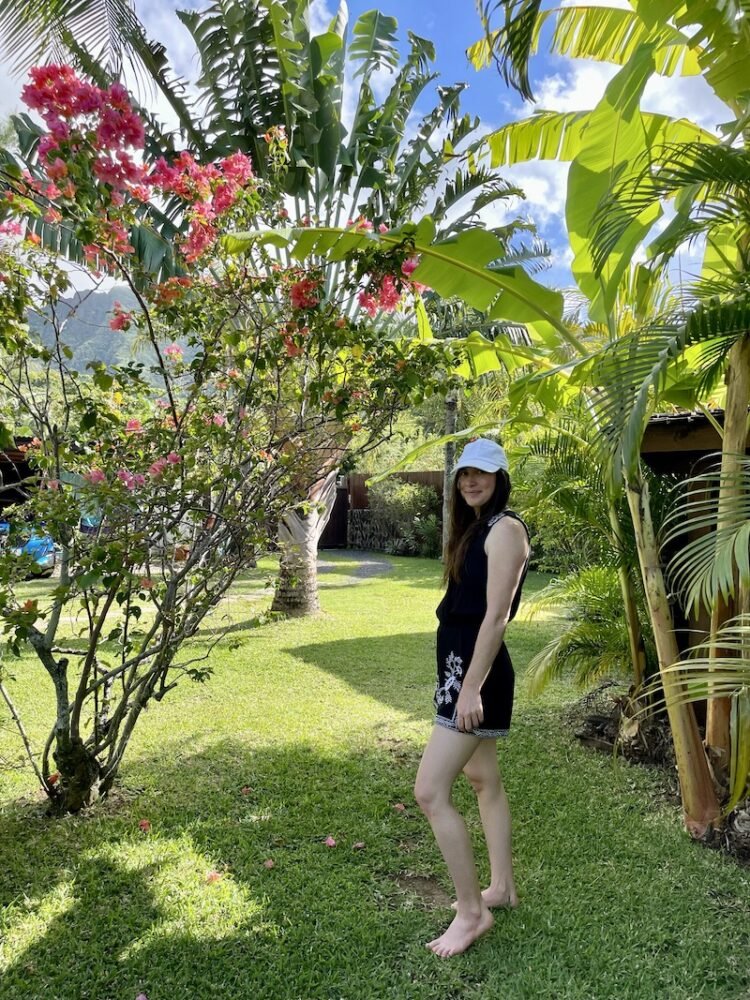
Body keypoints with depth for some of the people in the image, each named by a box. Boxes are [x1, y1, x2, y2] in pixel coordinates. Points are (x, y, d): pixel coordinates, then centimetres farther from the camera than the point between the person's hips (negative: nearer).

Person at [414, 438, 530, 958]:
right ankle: (501, 886, 37)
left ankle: (472, 911, 8)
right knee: (485, 779, 20)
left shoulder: (506, 528, -15)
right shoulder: (475, 527, 13)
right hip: (461, 665, 10)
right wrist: (466, 682, 15)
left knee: (430, 792, -8)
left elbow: (496, 616, -21)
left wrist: (472, 688, -23)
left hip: (476, 671, -10)